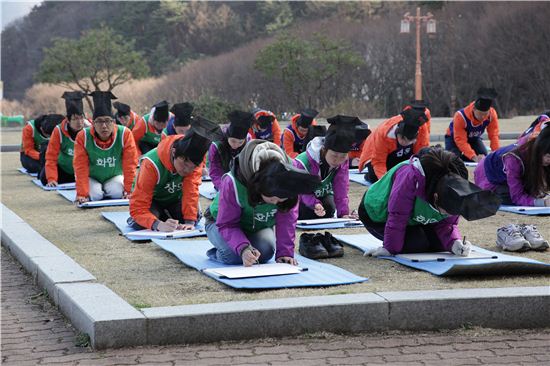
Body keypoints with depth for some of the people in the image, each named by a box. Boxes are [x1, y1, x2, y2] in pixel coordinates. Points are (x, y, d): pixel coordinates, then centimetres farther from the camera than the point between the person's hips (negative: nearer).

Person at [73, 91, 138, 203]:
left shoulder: (125, 134, -24)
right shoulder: (83, 137, -24)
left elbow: (129, 164, -20)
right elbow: (81, 167, -22)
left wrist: (128, 190, -20)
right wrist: (82, 194, -27)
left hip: (114, 176, 1)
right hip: (92, 177, 0)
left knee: (117, 193, -27)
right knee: (95, 195, -27)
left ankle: (106, 189, 10)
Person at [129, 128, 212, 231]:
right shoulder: (151, 164, -38)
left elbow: (191, 189, -33)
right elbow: (138, 206, -40)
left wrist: (190, 222, -44)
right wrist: (159, 225, -58)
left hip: (176, 199, 5)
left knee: (195, 217, -20)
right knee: (139, 225, -33)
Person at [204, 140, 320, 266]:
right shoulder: (232, 183, -37)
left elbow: (286, 220, -19)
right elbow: (227, 224, -32)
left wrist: (285, 252, -28)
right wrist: (243, 248, -48)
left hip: (260, 227, 3)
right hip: (220, 223, -3)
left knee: (265, 251, -30)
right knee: (234, 254, -33)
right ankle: (216, 254, 4)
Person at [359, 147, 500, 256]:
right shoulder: (411, 177, -44)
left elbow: (446, 224, -12)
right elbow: (397, 217, -36)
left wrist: (455, 243, -32)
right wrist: (390, 249, -28)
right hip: (378, 214, -6)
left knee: (441, 242, -10)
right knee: (418, 243, -26)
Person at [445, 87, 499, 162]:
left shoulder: (492, 114, -28)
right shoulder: (461, 116, -39)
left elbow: (493, 135, -25)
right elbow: (461, 140, -40)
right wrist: (474, 157, -52)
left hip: (474, 138, 4)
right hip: (454, 137, -4)